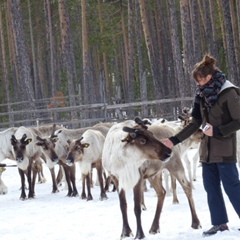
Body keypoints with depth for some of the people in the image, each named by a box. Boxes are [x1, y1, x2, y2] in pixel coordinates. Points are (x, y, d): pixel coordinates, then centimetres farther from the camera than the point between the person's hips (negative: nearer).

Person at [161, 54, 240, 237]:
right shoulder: (203, 94, 8)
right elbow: (196, 122, 12)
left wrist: (217, 131, -19)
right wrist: (174, 140, 6)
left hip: (225, 150, -7)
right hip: (207, 149, 7)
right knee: (211, 187, 8)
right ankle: (220, 223, 15)